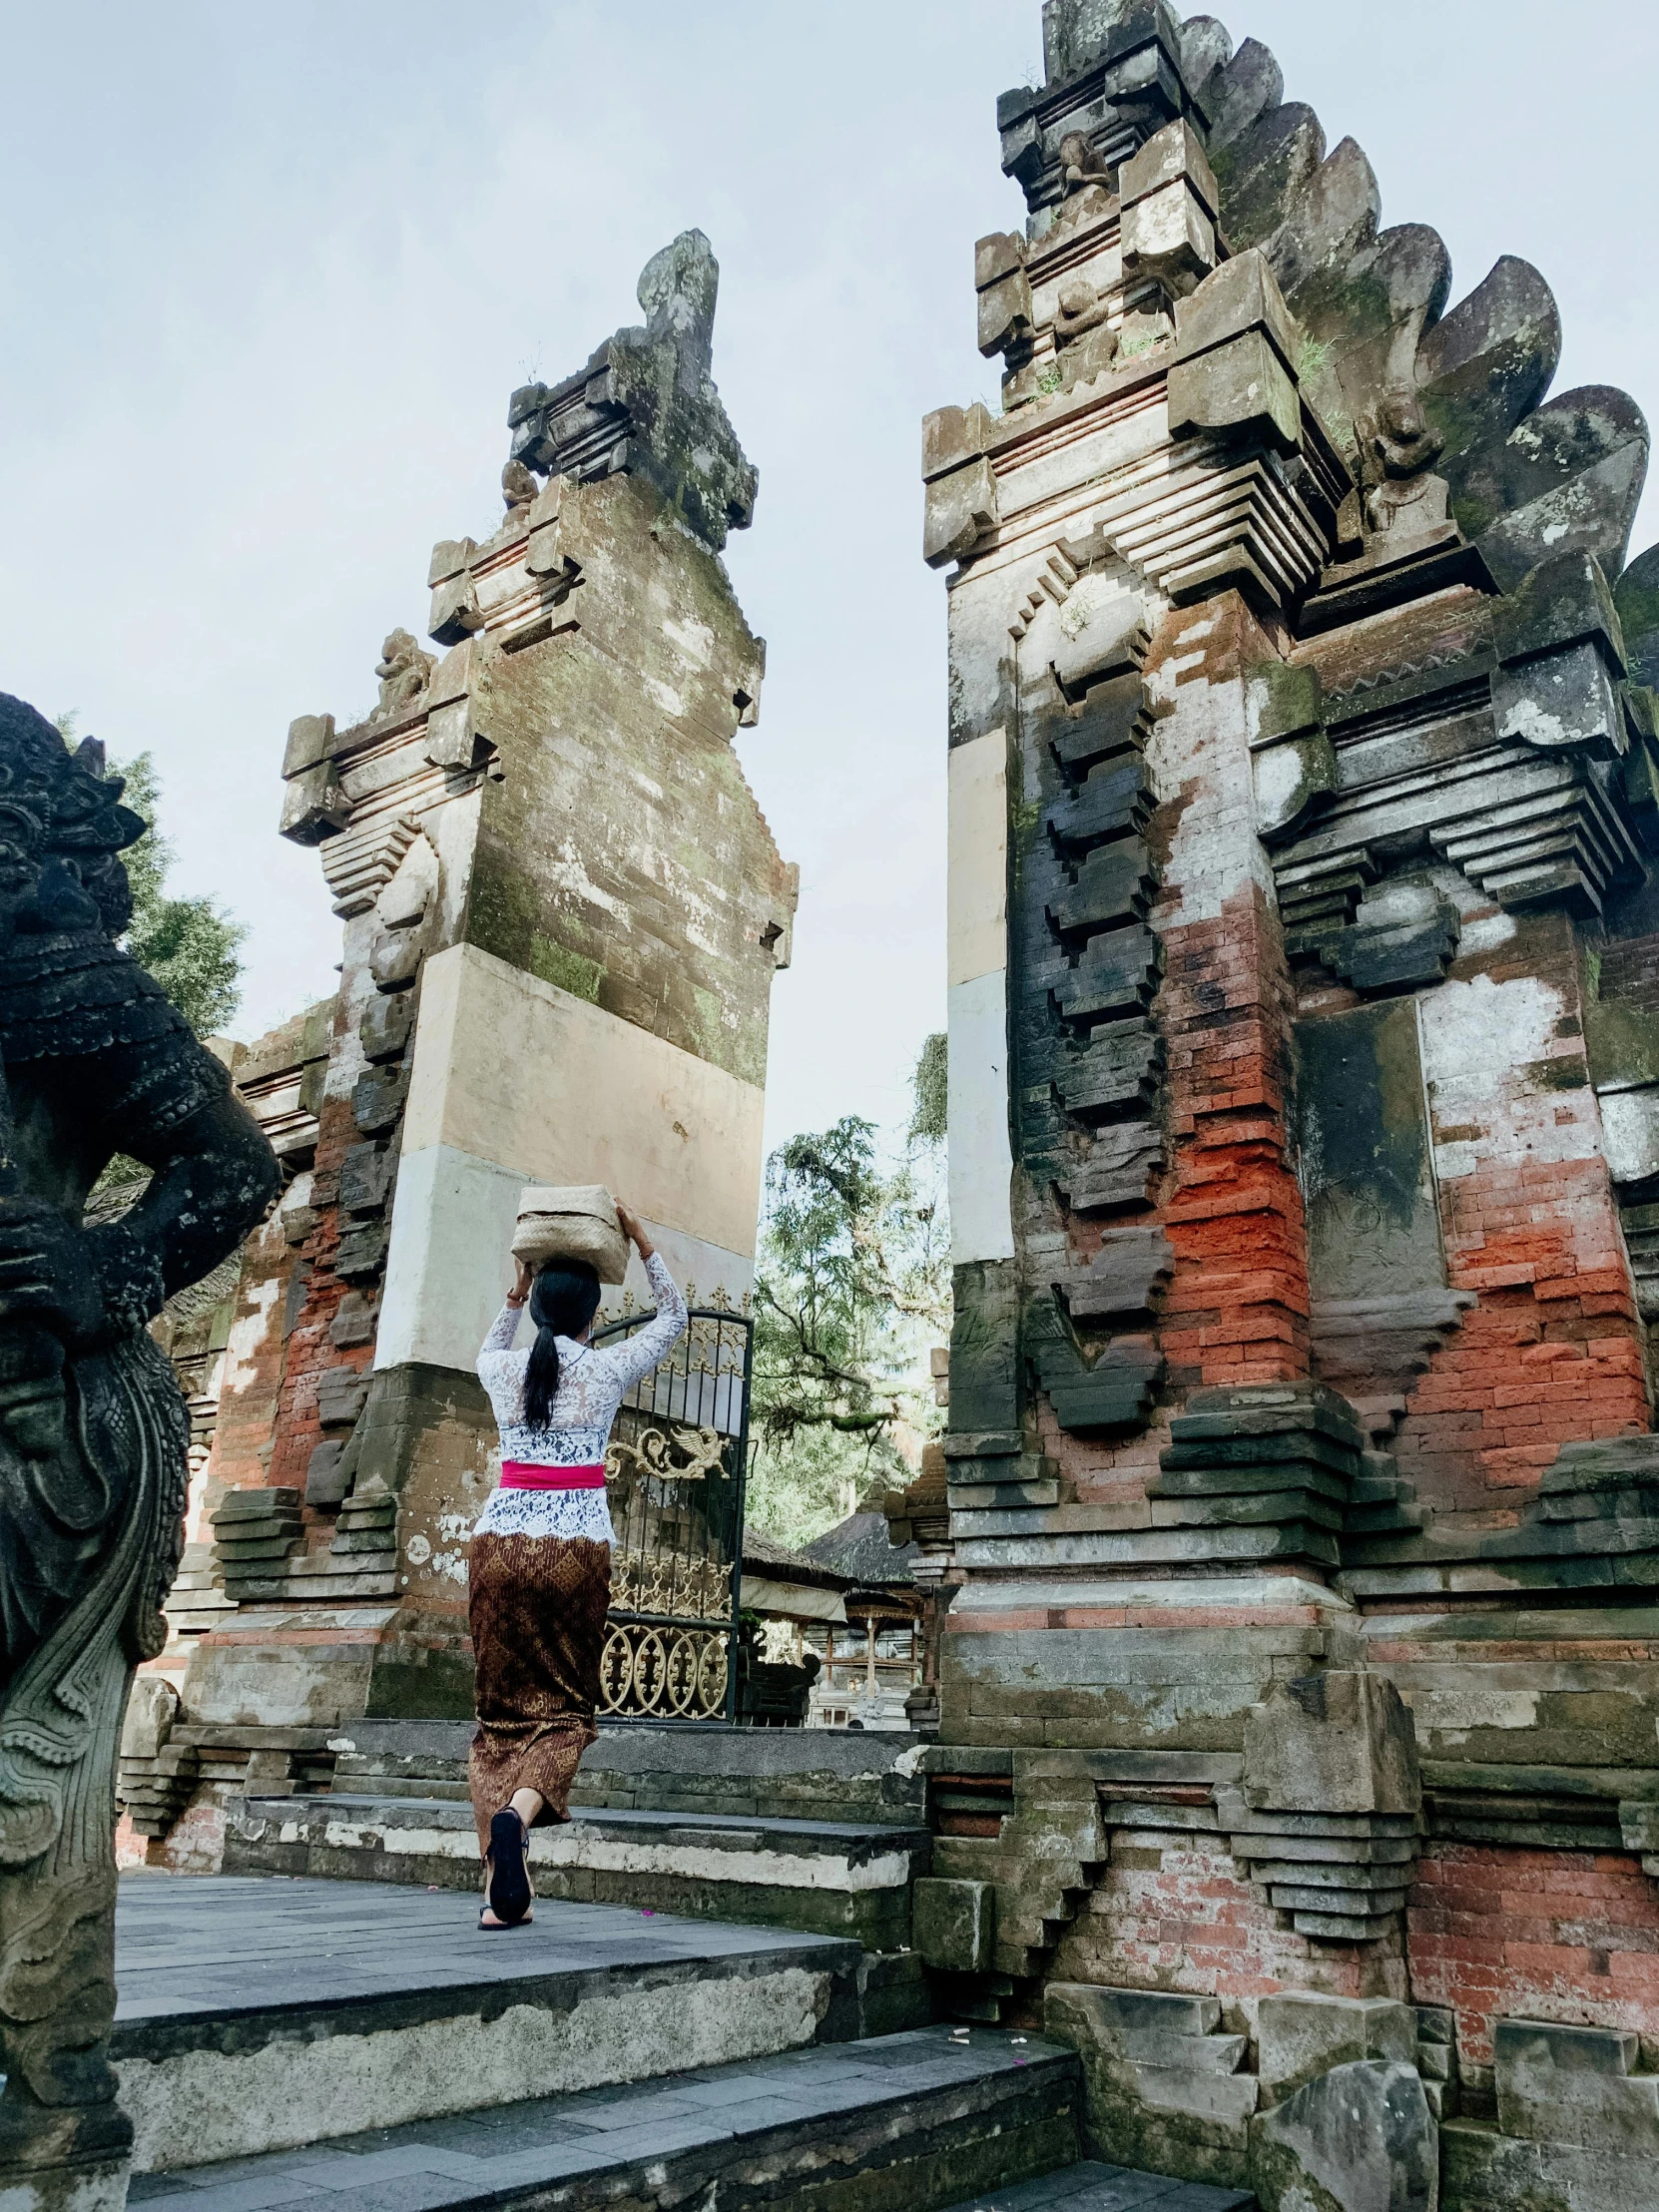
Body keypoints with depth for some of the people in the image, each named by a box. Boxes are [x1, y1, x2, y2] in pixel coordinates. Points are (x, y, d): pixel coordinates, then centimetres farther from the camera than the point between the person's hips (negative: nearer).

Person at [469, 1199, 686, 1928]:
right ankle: (518, 1812, -26)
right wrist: (641, 1242, 19)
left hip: (500, 1543, 3)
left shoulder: (506, 1370, 6)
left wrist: (515, 1294, 31)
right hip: (576, 1548, -2)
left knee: (501, 1712, 8)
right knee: (565, 1709, 5)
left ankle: (500, 1892, 4)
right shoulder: (607, 1369, 1)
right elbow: (674, 1316, 18)